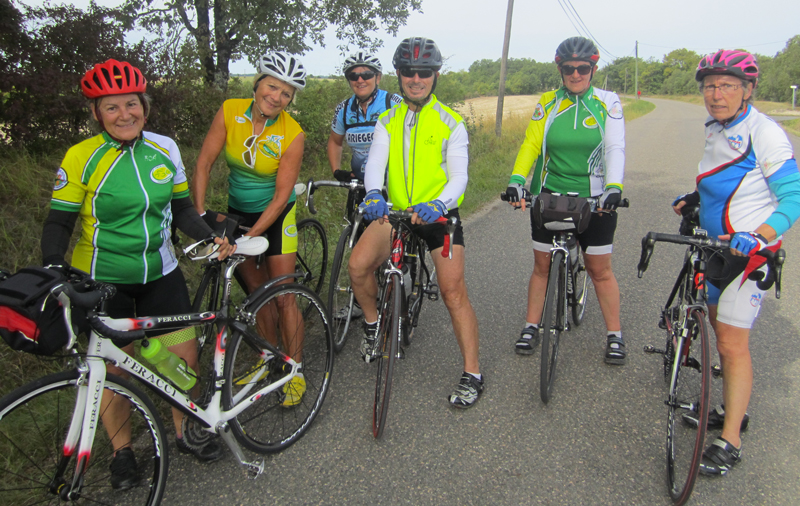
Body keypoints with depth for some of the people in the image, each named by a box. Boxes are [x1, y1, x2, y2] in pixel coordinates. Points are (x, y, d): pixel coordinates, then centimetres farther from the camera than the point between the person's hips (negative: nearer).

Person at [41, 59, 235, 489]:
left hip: (159, 272, 3)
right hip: (101, 280, -3)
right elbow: (58, 223, -10)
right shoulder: (81, 158, -12)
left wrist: (211, 238, -8)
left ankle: (186, 431, 30)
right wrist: (52, 269, -26)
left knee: (185, 356, 5)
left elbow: (180, 209, 7)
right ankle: (121, 449, 31)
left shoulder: (164, 148, -1)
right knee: (114, 368, 7)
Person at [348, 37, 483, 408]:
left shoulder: (451, 123, -2)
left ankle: (472, 375, 5)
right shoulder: (387, 122, 6)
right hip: (393, 210, 3)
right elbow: (375, 163, -10)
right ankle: (373, 324, 10)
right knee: (358, 266, -19)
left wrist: (438, 204, -33)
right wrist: (373, 193, -34)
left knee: (453, 291, -8)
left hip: (438, 214, -2)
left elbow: (459, 177, -11)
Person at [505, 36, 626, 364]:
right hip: (549, 194, 1)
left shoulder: (607, 103, -1)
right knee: (542, 264, 8)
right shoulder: (548, 103, 2)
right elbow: (530, 144, -6)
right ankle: (531, 328, 22)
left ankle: (614, 335, 19)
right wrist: (516, 180, -23)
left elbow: (615, 148, -9)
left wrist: (614, 187, -27)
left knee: (600, 269, 5)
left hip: (594, 198, -1)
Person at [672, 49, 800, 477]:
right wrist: (695, 197, 14)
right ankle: (731, 410, 34)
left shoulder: (764, 133, -16)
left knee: (732, 344, -7)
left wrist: (758, 237, -29)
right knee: (721, 330, 16)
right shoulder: (715, 130, 8)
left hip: (749, 251, -8)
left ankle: (730, 442, 3)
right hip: (717, 247, 8)